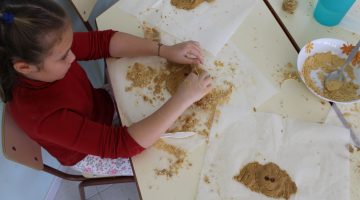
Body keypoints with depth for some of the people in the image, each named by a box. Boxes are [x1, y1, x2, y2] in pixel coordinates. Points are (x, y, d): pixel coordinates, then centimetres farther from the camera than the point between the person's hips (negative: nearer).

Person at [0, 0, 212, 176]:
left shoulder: (50, 50, -26)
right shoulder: (42, 115, -42)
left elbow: (102, 41, -19)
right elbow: (123, 144, -42)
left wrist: (166, 51, -29)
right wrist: (183, 99, -42)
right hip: (89, 155, -5)